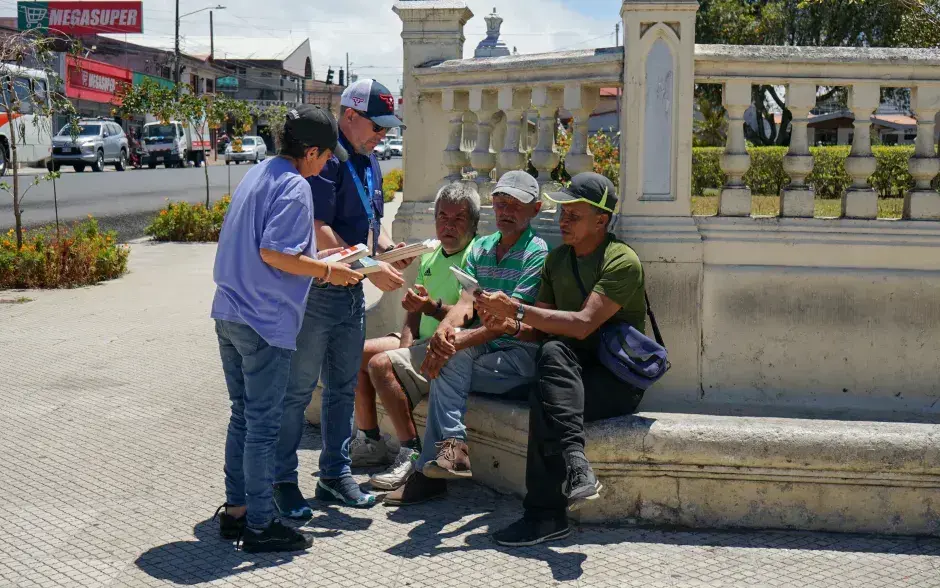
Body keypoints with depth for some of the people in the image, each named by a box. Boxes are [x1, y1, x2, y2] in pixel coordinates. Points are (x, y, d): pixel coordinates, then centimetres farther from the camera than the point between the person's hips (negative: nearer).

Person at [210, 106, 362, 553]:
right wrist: (327, 271, -12)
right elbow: (273, 253, -23)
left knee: (243, 415, 17)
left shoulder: (258, 175, 15)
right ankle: (259, 525, 8)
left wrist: (313, 260, 19)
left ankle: (235, 510, 24)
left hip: (229, 313, 9)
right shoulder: (295, 186, -14)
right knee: (264, 423, 0)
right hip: (264, 321, -9)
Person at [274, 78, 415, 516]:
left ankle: (335, 474, 26)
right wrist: (371, 269, -22)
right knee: (298, 390, 0)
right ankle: (283, 480, 10)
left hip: (352, 293, 9)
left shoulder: (368, 162, 14)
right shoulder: (325, 159, -15)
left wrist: (387, 246, 1)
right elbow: (319, 232, -22)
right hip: (315, 291, -9)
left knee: (343, 387, 15)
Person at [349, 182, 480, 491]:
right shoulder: (430, 253, 14)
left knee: (381, 363, -26)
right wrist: (406, 346, -2)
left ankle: (412, 453, -19)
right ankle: (370, 442, 8)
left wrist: (433, 307, -36)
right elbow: (415, 308, 15)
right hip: (422, 340, 9)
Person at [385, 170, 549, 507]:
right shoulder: (480, 249, 15)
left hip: (521, 354, -5)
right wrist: (444, 328, -22)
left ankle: (428, 471, -22)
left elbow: (508, 319, -16)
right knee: (454, 346, -25)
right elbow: (466, 303, 1)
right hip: (485, 347, 5)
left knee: (449, 363, -24)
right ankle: (452, 447, -27)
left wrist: (455, 343, -24)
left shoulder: (536, 253, -7)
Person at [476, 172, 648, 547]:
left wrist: (516, 310, -26)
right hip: (574, 377, 5)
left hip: (619, 381, -5)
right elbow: (540, 330, 10)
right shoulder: (557, 259, 14)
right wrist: (508, 323, -12)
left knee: (544, 397, -33)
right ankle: (574, 465, -44)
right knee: (553, 352, -31)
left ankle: (545, 515, -33)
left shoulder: (622, 261, -11)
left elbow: (583, 324, -24)